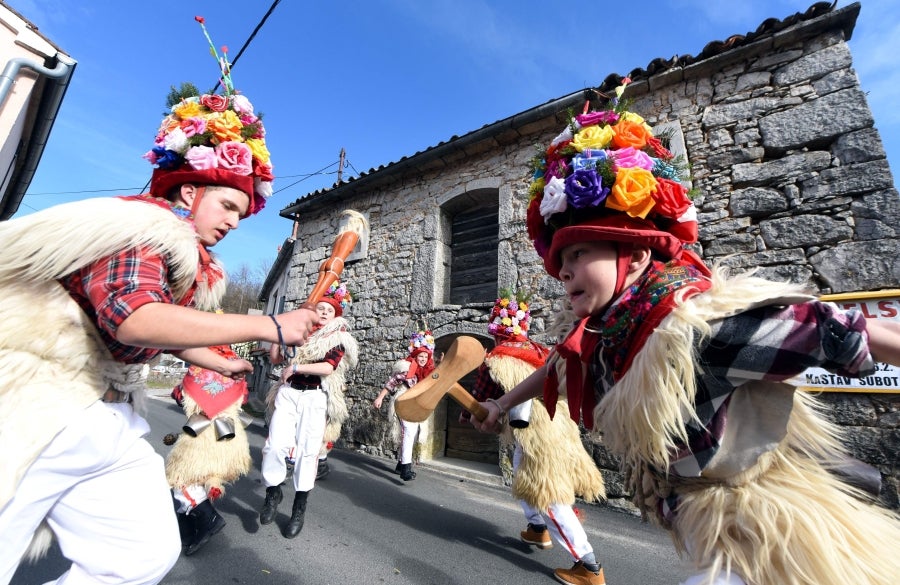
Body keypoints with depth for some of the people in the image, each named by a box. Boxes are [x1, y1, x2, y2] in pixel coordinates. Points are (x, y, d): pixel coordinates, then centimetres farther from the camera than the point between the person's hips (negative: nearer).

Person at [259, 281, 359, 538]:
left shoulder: (338, 338, 1)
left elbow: (328, 367, -13)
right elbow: (276, 358, 9)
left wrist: (294, 368, -11)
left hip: (315, 397, -2)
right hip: (288, 393, 3)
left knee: (307, 450, 1)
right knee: (276, 444, -7)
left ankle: (300, 507, 20)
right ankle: (273, 492, 21)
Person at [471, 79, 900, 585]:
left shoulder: (697, 322, -29)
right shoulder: (598, 340, -6)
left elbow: (835, 332, -20)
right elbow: (557, 368, 11)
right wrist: (506, 402, 25)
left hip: (770, 541, -6)